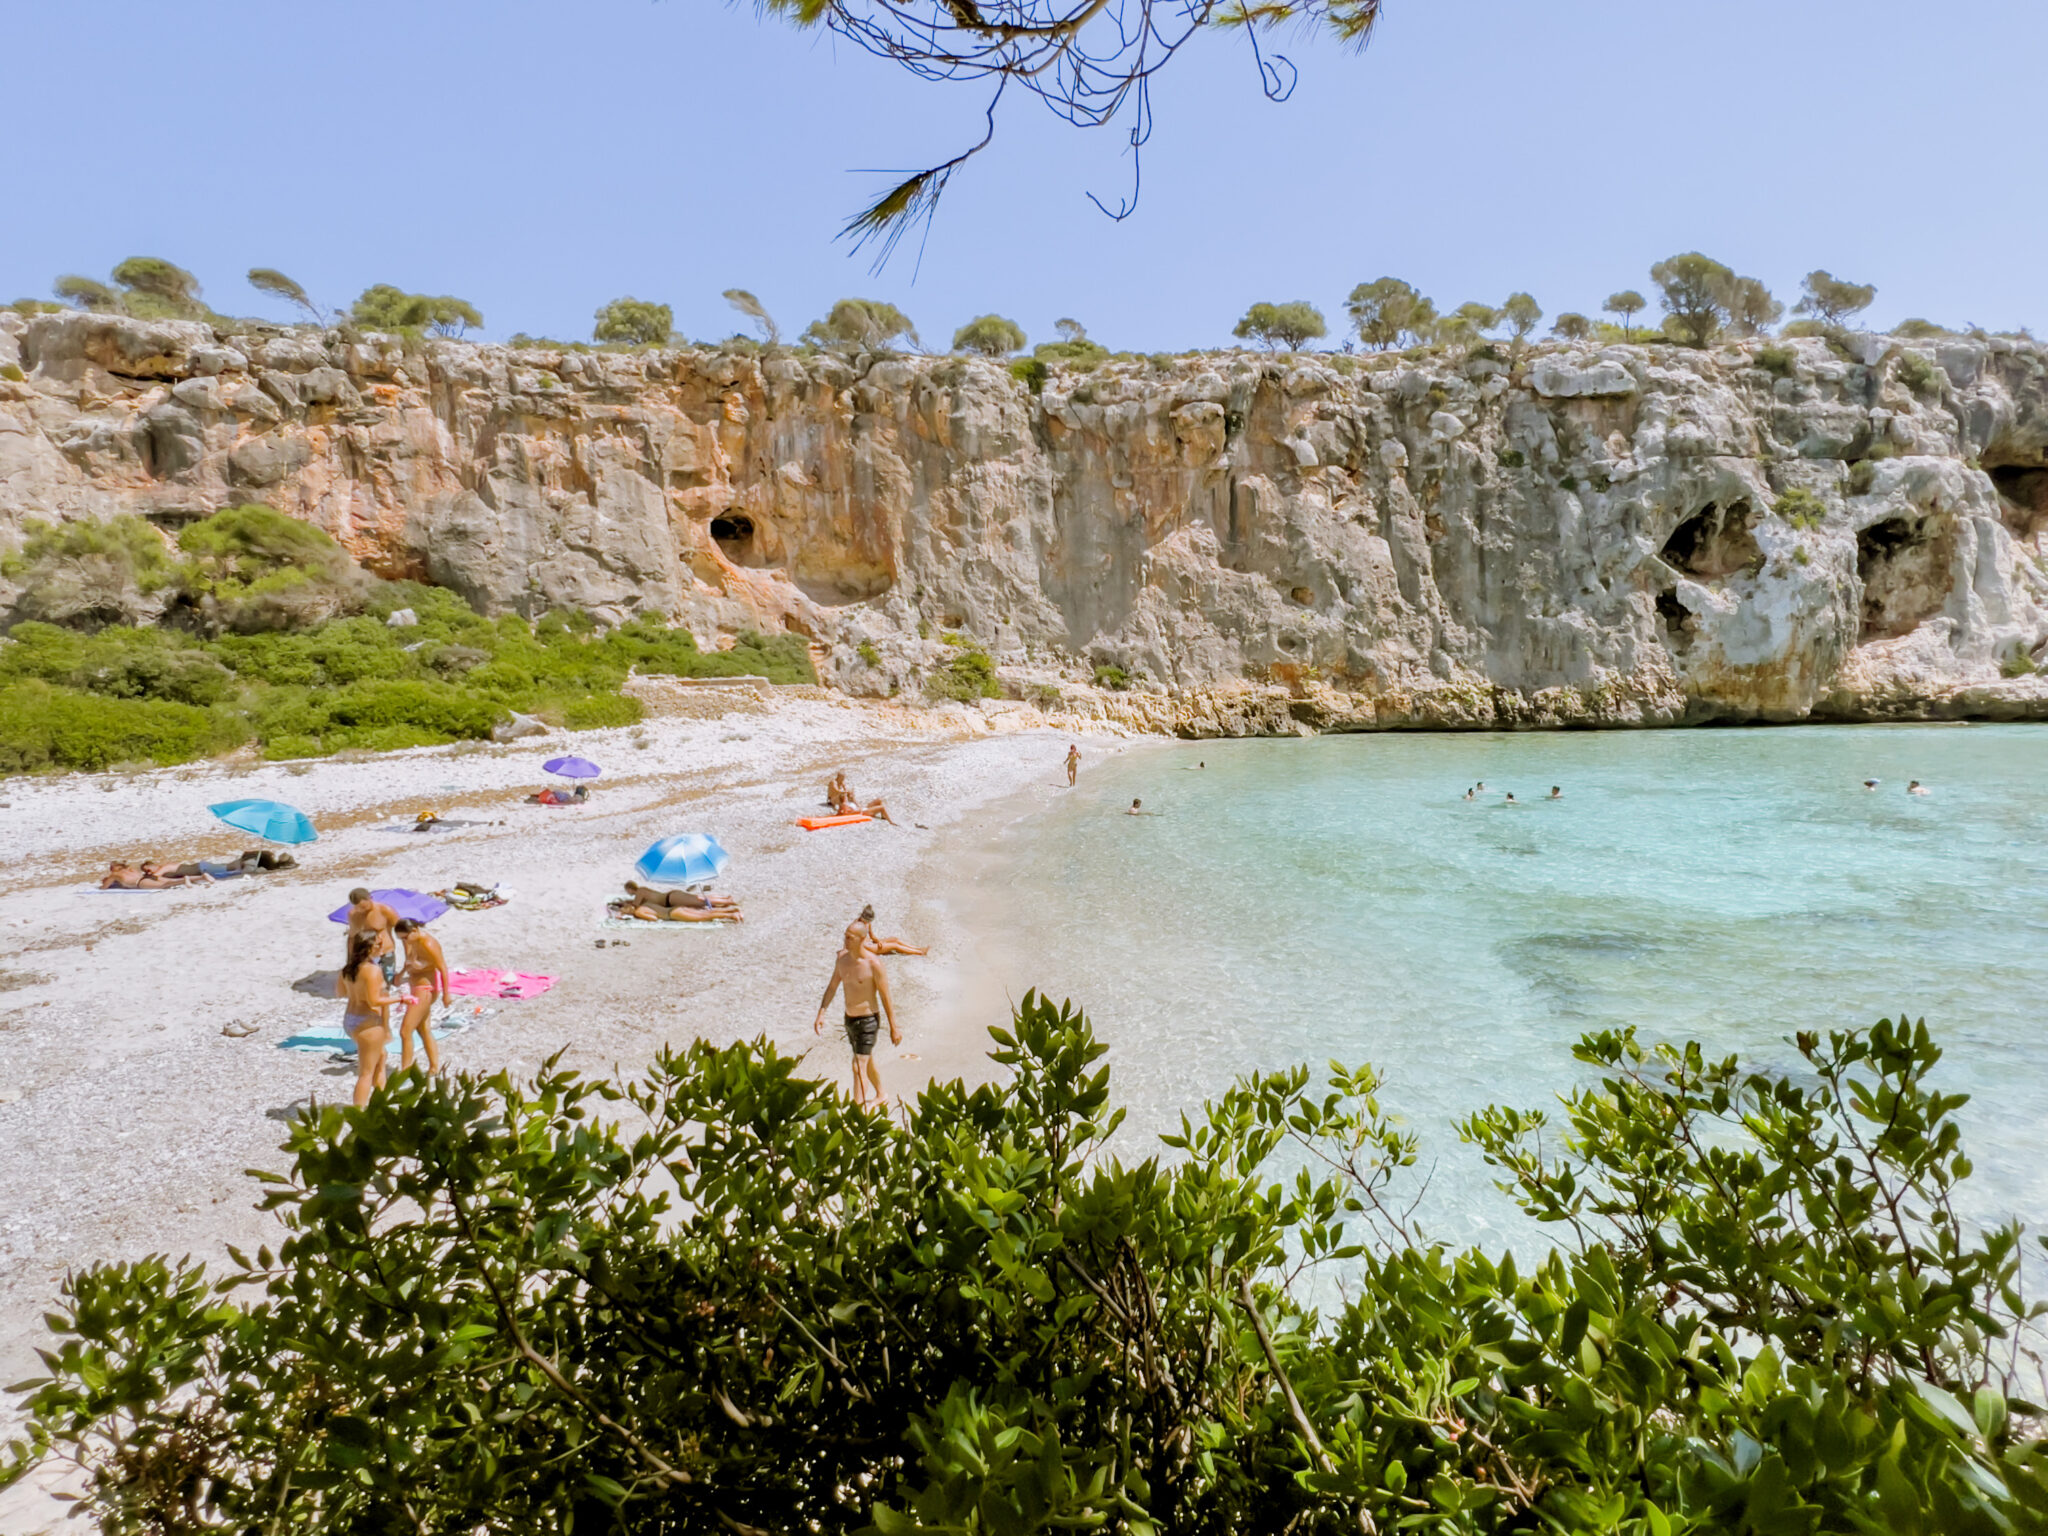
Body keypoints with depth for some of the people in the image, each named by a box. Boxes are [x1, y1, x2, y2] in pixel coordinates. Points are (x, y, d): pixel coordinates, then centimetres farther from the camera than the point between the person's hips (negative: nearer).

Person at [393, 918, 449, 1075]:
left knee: (405, 1031, -8)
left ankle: (404, 1072, 0)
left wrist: (445, 994, -17)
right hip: (415, 987, 10)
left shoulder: (428, 944, -24)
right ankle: (434, 1067, 27)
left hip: (426, 990, -10)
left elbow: (443, 969, -21)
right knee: (424, 1030, 17)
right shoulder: (411, 941, 2)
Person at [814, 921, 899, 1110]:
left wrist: (894, 1028, -9)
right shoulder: (842, 957, -2)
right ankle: (881, 1096, 45)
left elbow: (886, 998, -14)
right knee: (867, 1061, 24)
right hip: (849, 1019, 7)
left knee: (859, 1067, -12)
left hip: (867, 1021, -7)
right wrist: (821, 1013, 3)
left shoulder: (873, 965, -21)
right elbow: (832, 986, 9)